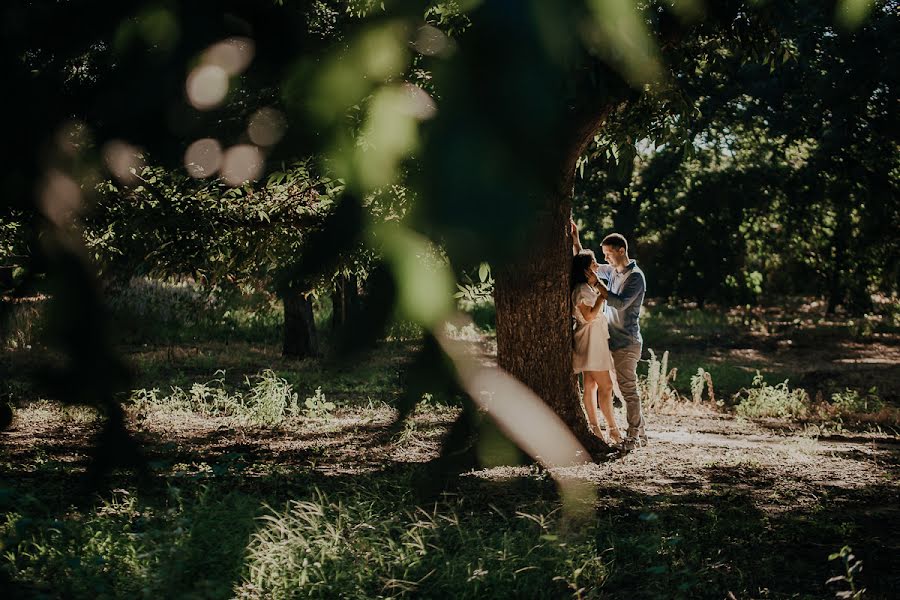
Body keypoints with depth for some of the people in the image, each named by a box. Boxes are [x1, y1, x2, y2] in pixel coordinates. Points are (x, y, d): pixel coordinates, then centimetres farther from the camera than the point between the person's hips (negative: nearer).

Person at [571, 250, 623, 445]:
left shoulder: (590, 287, 16)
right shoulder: (581, 289, -15)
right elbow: (589, 316, -22)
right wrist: (602, 297, -19)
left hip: (596, 342, 10)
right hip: (590, 342, -10)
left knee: (591, 386, 9)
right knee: (606, 385, -10)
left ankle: (595, 428, 10)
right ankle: (613, 429, -7)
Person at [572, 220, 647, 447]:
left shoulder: (635, 276, -11)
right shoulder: (612, 271, 13)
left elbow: (621, 303, -23)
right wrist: (575, 241, 13)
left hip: (626, 343, -8)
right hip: (613, 341, 8)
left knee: (628, 389, -6)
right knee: (628, 389, 11)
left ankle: (634, 436, -2)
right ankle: (640, 433, 18)